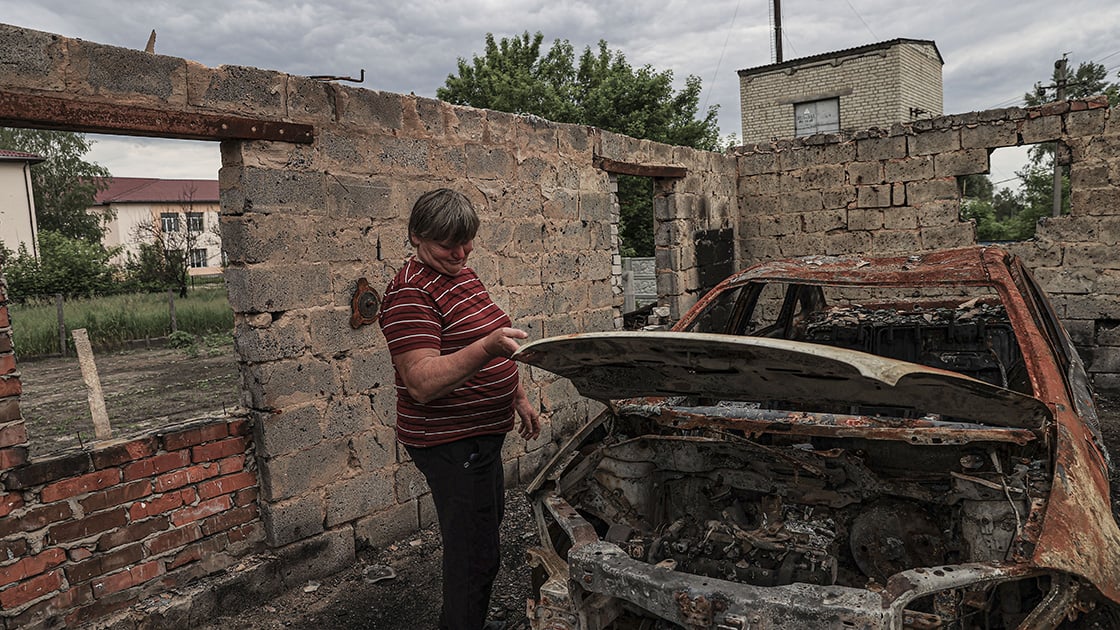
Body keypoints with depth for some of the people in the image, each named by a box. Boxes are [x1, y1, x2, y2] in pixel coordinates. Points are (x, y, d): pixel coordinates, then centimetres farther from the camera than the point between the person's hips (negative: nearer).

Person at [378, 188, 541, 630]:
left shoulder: (463, 275, 10)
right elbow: (422, 383, -30)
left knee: (487, 524, 25)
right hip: (451, 443, -11)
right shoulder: (411, 293, -21)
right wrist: (487, 348, -41)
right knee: (474, 554, -2)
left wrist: (519, 399, 20)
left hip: (481, 434, 11)